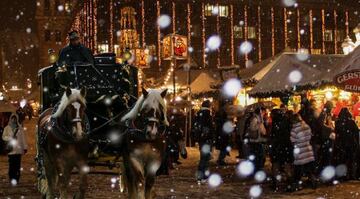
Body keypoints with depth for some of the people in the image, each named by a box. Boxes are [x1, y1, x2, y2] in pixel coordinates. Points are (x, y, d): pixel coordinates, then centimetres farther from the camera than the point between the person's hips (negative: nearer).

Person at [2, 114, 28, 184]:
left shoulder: (20, 128, 10)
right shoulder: (7, 128, 9)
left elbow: (23, 137, 9)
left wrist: (25, 147, 4)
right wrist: (10, 138, -12)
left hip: (18, 149, 1)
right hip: (11, 149, -1)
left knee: (17, 165, -3)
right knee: (11, 165, -6)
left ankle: (16, 179, 2)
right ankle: (12, 179, -2)